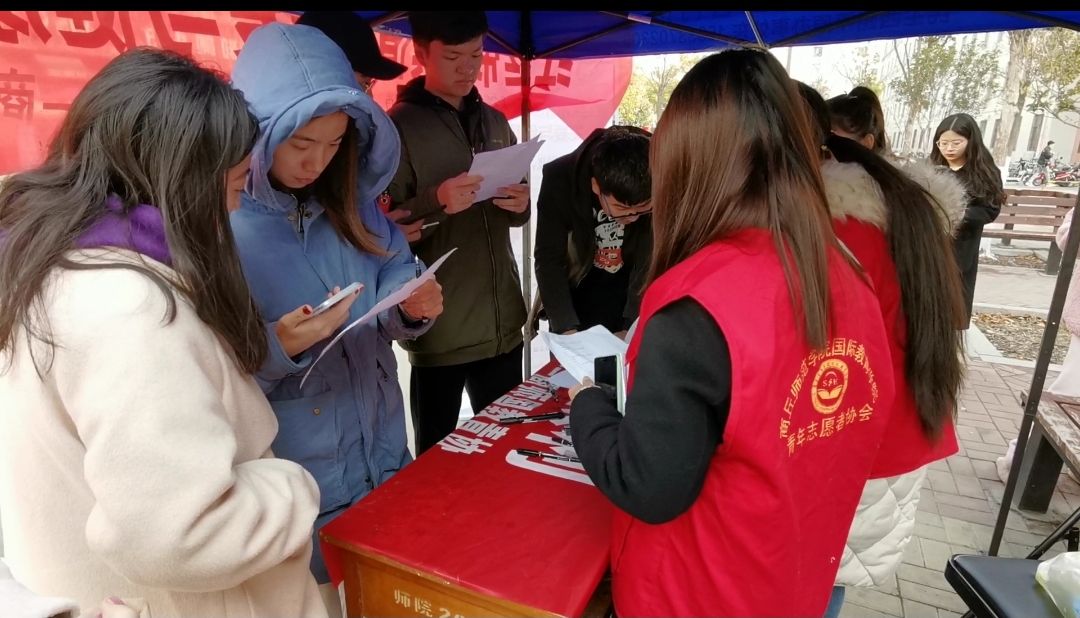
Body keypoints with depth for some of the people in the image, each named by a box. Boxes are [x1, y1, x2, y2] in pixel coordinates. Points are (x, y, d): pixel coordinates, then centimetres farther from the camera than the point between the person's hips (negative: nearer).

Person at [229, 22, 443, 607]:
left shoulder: (347, 200, 1)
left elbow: (393, 270, 9)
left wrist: (413, 306, -12)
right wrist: (274, 348, -33)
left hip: (383, 453, 6)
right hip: (291, 480, -5)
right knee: (313, 596, 18)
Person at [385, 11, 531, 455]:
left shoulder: (495, 122, 12)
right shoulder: (398, 127, -5)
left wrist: (520, 205, -4)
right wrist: (436, 202, -24)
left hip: (502, 323, 5)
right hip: (440, 330, -5)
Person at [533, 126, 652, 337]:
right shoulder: (560, 178, -24)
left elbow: (653, 263, -17)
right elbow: (549, 260, -20)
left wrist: (633, 326, -27)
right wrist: (567, 328, -28)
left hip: (631, 297, 0)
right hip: (575, 296, 0)